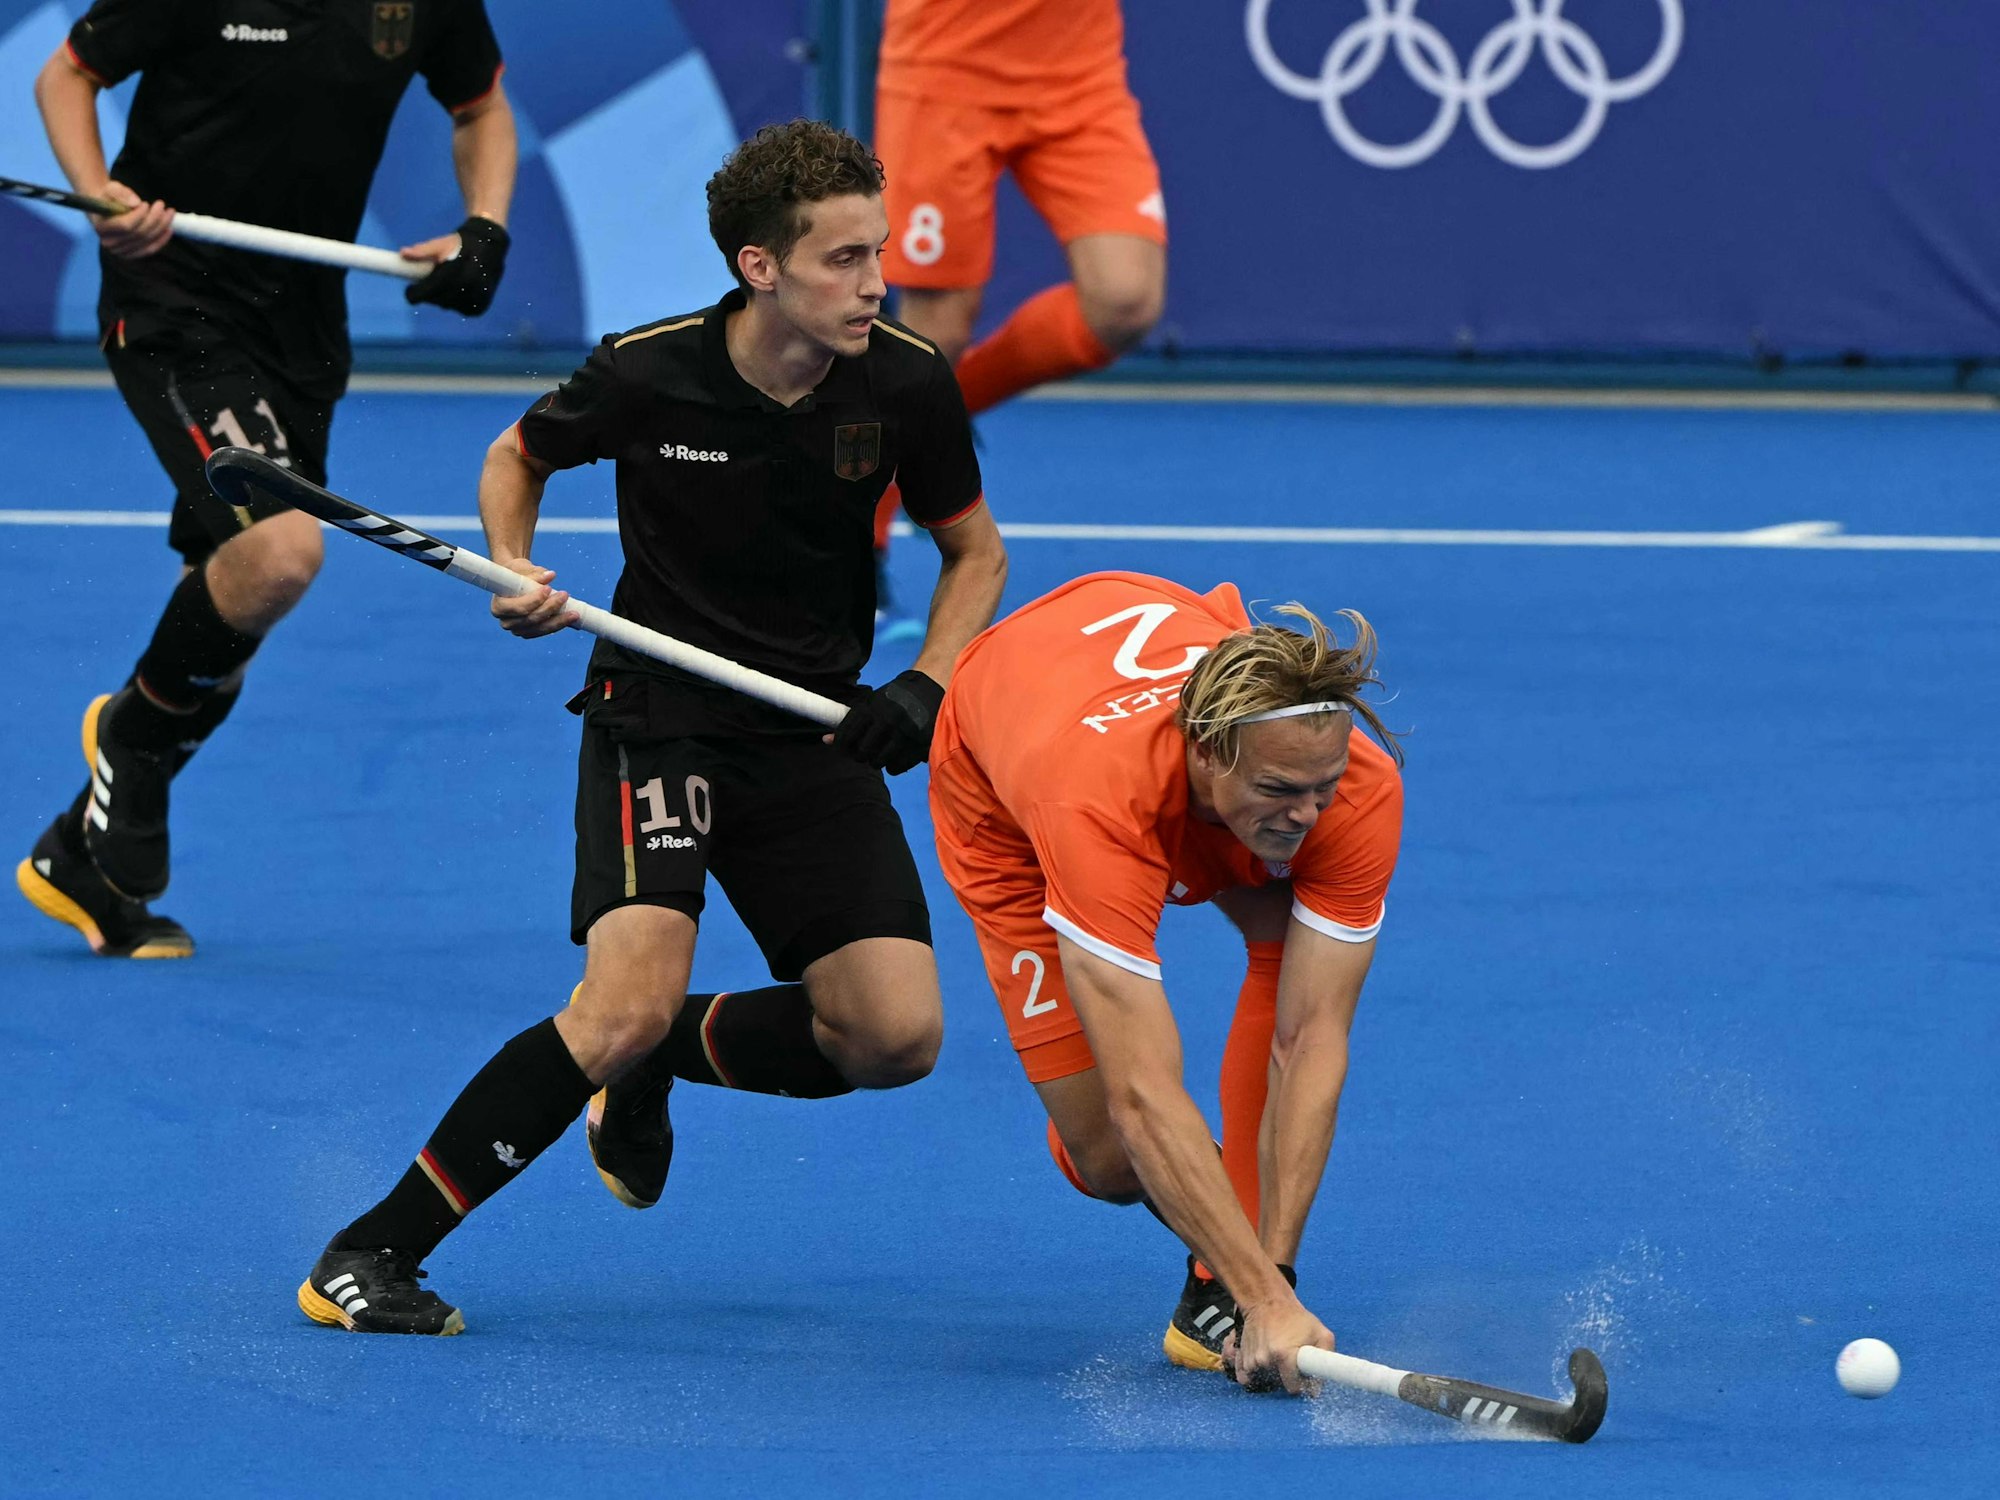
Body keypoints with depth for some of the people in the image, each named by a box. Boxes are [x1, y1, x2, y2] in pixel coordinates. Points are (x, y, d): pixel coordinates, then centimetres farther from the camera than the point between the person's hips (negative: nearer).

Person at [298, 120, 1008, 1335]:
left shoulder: (907, 382, -9)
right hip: (659, 717, -3)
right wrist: (515, 575, -10)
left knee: (897, 1036, -13)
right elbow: (519, 456, 9)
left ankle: (666, 1054, 18)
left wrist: (925, 688, -8)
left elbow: (975, 551, 9)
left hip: (817, 735, 3)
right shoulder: (647, 372, -14)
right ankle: (370, 1256, -15)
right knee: (630, 1004, -26)